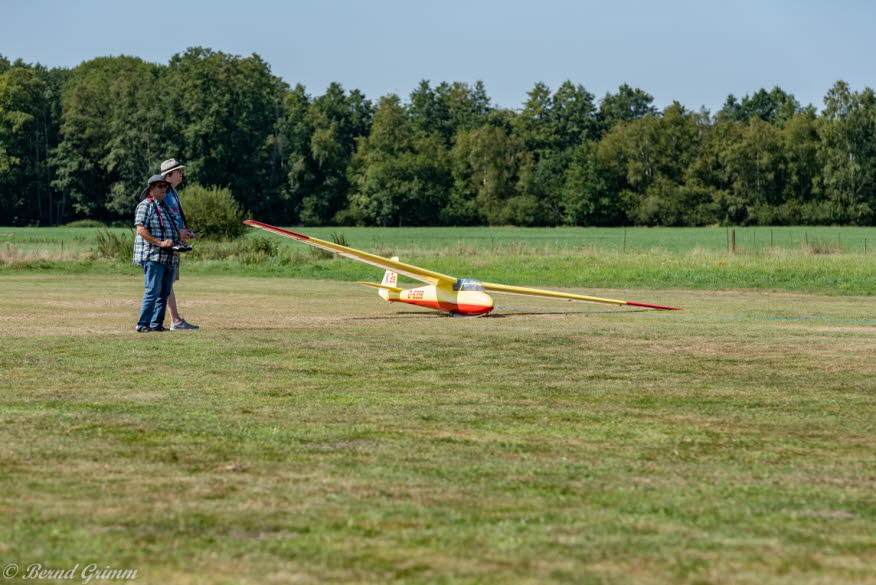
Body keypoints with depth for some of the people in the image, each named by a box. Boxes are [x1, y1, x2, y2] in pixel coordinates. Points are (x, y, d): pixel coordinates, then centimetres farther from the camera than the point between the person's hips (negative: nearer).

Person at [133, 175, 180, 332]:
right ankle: (143, 324, -9)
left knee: (164, 293, 7)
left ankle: (156, 324, 11)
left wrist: (179, 239, 11)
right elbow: (141, 230, -16)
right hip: (152, 256, -9)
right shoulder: (145, 206, -6)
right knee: (153, 291, -12)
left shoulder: (165, 207, 21)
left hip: (169, 257, 9)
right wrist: (160, 243, -21)